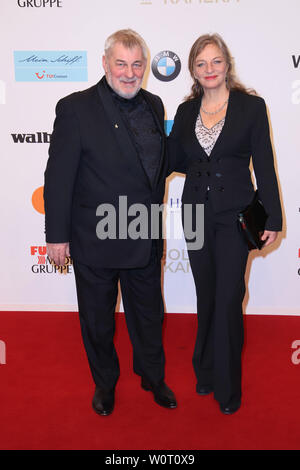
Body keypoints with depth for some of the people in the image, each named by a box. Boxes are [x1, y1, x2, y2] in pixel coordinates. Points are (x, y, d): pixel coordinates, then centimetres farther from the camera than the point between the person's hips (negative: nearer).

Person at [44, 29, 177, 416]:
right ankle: (104, 383, 42)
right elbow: (58, 177, -12)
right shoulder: (75, 108, -12)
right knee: (97, 320, 16)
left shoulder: (153, 105, 5)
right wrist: (57, 235, -12)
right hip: (95, 240, -4)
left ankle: (153, 377, 45)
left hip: (145, 239, 5)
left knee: (148, 315, 20)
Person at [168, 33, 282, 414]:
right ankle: (206, 372, 34)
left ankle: (227, 387, 19)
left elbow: (264, 166, -4)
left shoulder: (251, 106, -3)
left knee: (228, 299, -1)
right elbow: (173, 161, 11)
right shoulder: (186, 111, 7)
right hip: (196, 212, 4)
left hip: (235, 214, -3)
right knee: (206, 296, 14)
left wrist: (272, 218, -4)